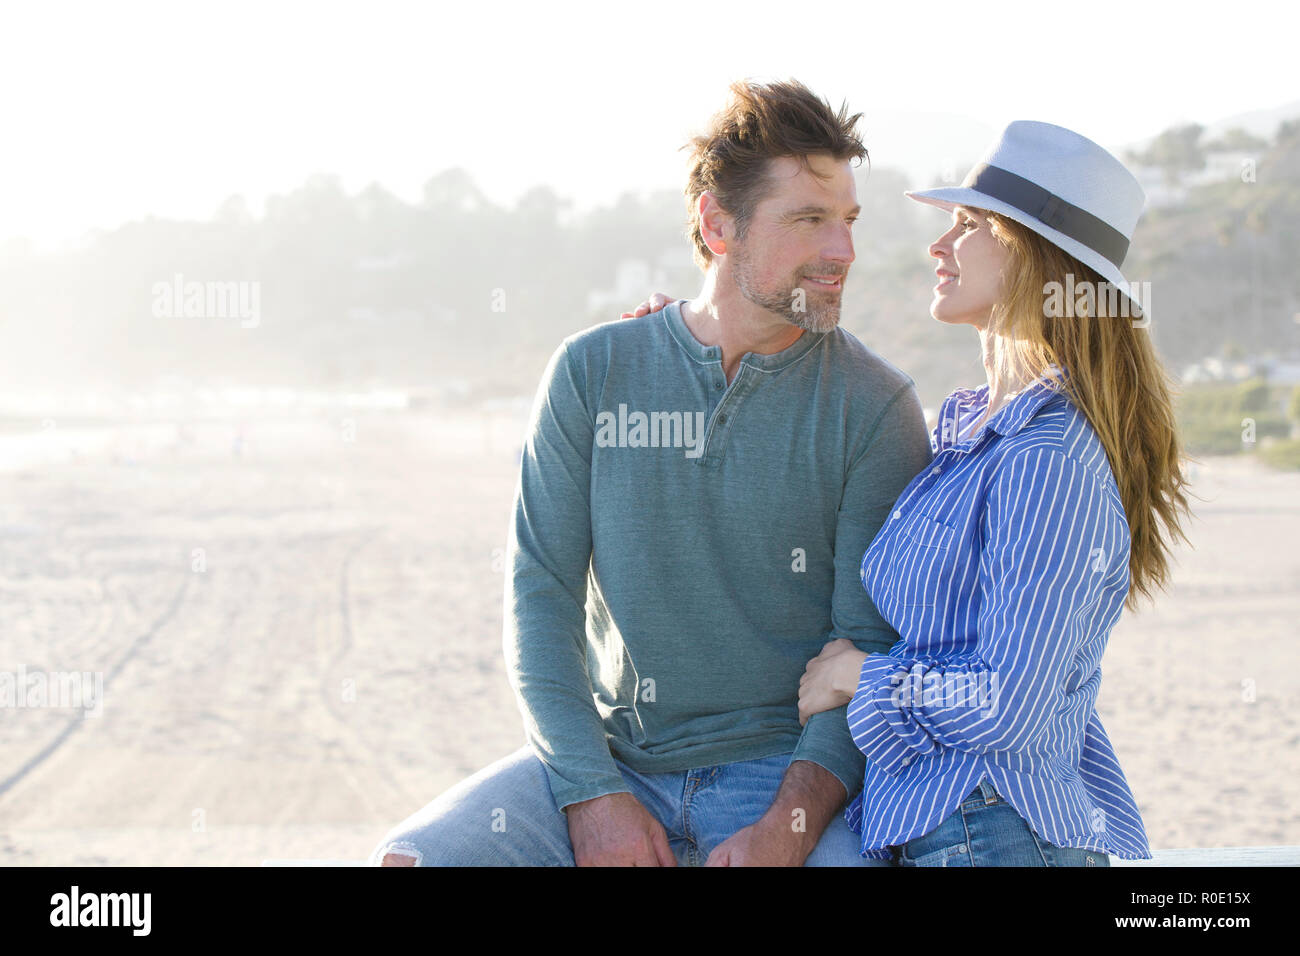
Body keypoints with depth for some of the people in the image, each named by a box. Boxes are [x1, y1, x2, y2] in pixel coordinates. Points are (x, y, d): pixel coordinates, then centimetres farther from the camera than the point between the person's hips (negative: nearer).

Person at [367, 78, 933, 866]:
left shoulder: (874, 405, -2)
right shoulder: (593, 372, 4)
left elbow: (876, 646, -5)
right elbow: (541, 589, 2)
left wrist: (788, 829, -18)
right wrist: (592, 792, -10)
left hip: (791, 770, -2)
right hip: (614, 761, 2)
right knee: (407, 862, -18)